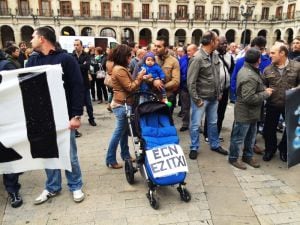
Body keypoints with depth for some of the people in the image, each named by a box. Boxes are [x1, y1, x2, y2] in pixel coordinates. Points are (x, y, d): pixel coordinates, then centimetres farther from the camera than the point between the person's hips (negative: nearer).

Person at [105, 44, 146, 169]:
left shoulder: (119, 68, 15)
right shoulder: (120, 70, -19)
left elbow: (128, 84, 17)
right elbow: (130, 87, -18)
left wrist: (139, 78, 6)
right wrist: (139, 77, -9)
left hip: (122, 104, 10)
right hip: (122, 105, -10)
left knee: (124, 131, 16)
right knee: (119, 132, -3)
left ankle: (125, 155, 27)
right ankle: (111, 159, 6)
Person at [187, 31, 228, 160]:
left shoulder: (215, 55, 4)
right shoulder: (198, 59, -19)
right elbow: (191, 82, -18)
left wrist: (219, 92, 11)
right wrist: (196, 99, -17)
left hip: (213, 98, 7)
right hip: (201, 98, -7)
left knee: (213, 123, 19)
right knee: (195, 124, 6)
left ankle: (215, 145, 35)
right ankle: (194, 148, 22)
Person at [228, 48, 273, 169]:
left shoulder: (246, 69, 7)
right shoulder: (250, 76, -27)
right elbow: (249, 98, -31)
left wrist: (264, 90, 3)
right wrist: (265, 94, -18)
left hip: (251, 112, 10)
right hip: (245, 113, -10)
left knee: (251, 136, 21)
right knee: (239, 137, 6)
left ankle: (248, 156, 37)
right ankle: (233, 158, 22)